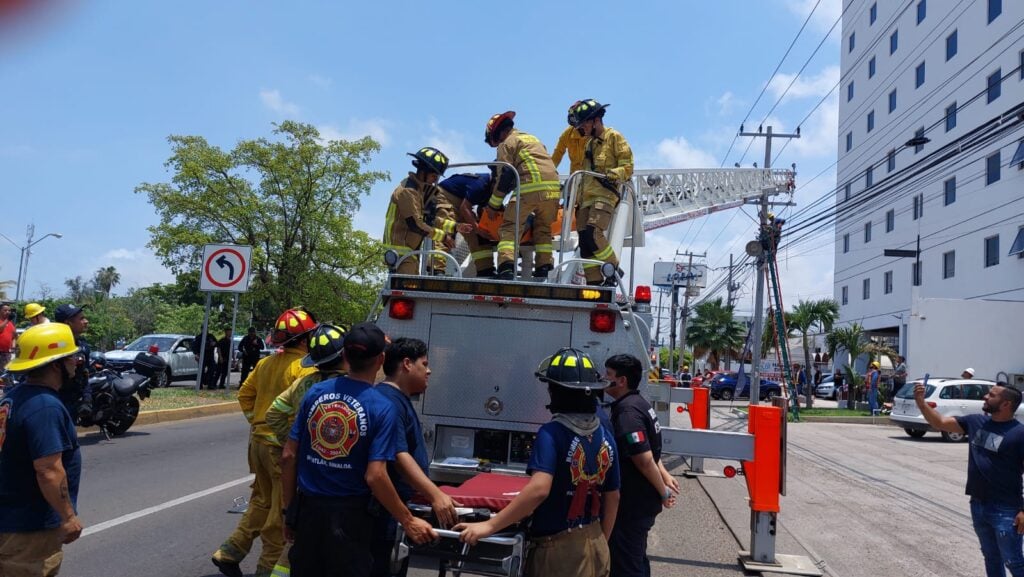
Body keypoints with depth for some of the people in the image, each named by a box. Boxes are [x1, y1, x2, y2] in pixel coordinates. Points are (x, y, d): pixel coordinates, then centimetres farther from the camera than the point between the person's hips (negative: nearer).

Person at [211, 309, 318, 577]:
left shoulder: (266, 363, 9)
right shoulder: (304, 367, -16)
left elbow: (244, 394, 15)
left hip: (259, 439, 8)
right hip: (284, 445, -8)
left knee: (261, 500, 22)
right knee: (282, 510, 5)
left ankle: (229, 552, 20)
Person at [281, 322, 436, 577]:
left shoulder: (315, 393, -1)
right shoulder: (382, 408, -14)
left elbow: (288, 456, 1)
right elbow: (375, 476, -18)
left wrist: (290, 508, 12)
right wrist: (408, 521, -9)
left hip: (308, 509, 4)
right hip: (348, 517, -4)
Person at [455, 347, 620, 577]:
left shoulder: (552, 433, -18)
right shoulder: (605, 436, 1)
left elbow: (539, 489, -30)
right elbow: (613, 497, 8)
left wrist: (490, 525, -27)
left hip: (559, 548, -6)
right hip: (594, 546, 6)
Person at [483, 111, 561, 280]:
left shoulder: (506, 143, 8)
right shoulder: (532, 138, 30)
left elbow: (504, 177, 1)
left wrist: (493, 205, 8)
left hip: (531, 188, -6)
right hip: (554, 187, 6)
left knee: (510, 227, 0)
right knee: (543, 228, 21)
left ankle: (506, 266, -17)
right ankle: (544, 268, 13)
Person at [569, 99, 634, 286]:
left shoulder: (614, 137, 1)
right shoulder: (590, 143, 25)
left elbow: (627, 167, -6)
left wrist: (611, 175, -25)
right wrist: (577, 195, 22)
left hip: (605, 195, -8)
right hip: (587, 197, 8)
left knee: (593, 233, -24)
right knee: (584, 239, -2)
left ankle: (613, 269, -6)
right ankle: (594, 282, 1)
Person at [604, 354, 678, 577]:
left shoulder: (627, 412, -23)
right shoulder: (638, 403, 9)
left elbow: (644, 459, -26)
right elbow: (649, 449, 18)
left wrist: (663, 492, -15)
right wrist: (664, 475, 14)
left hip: (633, 502, -10)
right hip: (640, 499, 10)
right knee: (636, 558, 22)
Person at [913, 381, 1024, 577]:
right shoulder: (976, 421, 3)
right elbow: (941, 423, 10)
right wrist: (920, 401, -4)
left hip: (1005, 510, -6)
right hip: (977, 505, 6)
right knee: (991, 557, 19)